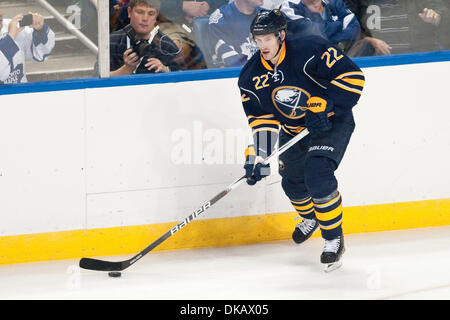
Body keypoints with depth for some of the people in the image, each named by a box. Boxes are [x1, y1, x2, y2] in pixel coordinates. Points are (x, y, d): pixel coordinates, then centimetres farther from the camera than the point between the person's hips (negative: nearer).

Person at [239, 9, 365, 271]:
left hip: (332, 122, -6)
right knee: (292, 181, 14)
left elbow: (352, 76, -25)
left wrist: (323, 106, -29)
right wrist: (258, 156, -21)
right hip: (294, 131, 6)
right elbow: (261, 119, -8)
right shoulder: (251, 77, -9)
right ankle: (310, 218, 51)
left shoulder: (310, 50, -26)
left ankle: (334, 238, -9)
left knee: (317, 174, -25)